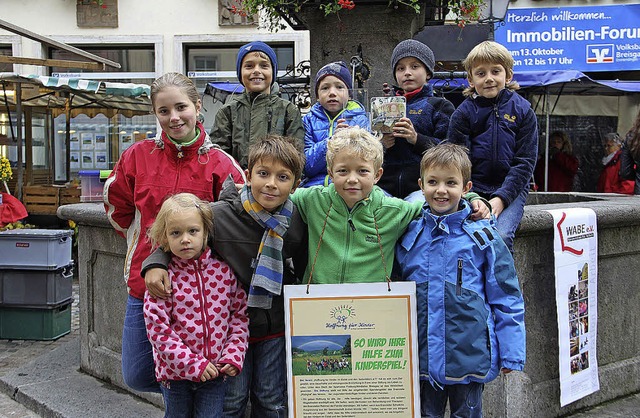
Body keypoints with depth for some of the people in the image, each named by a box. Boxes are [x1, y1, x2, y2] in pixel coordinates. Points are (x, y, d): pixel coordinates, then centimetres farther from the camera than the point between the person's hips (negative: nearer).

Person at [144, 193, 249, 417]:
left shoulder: (223, 270, -4)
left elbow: (240, 314, 3)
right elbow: (157, 328, -14)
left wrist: (233, 355, -7)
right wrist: (192, 363, -17)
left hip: (216, 371, 1)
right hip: (175, 372, -1)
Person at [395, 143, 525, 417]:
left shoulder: (483, 237, -5)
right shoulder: (408, 236, 2)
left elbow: (506, 298, -2)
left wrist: (511, 353, -4)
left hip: (469, 353, -2)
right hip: (422, 355, 2)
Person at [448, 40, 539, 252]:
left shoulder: (522, 111, 6)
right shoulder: (462, 113, 5)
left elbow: (525, 162, 1)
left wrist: (501, 198, -11)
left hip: (510, 189, 0)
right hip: (472, 191, 0)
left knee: (501, 236, -25)